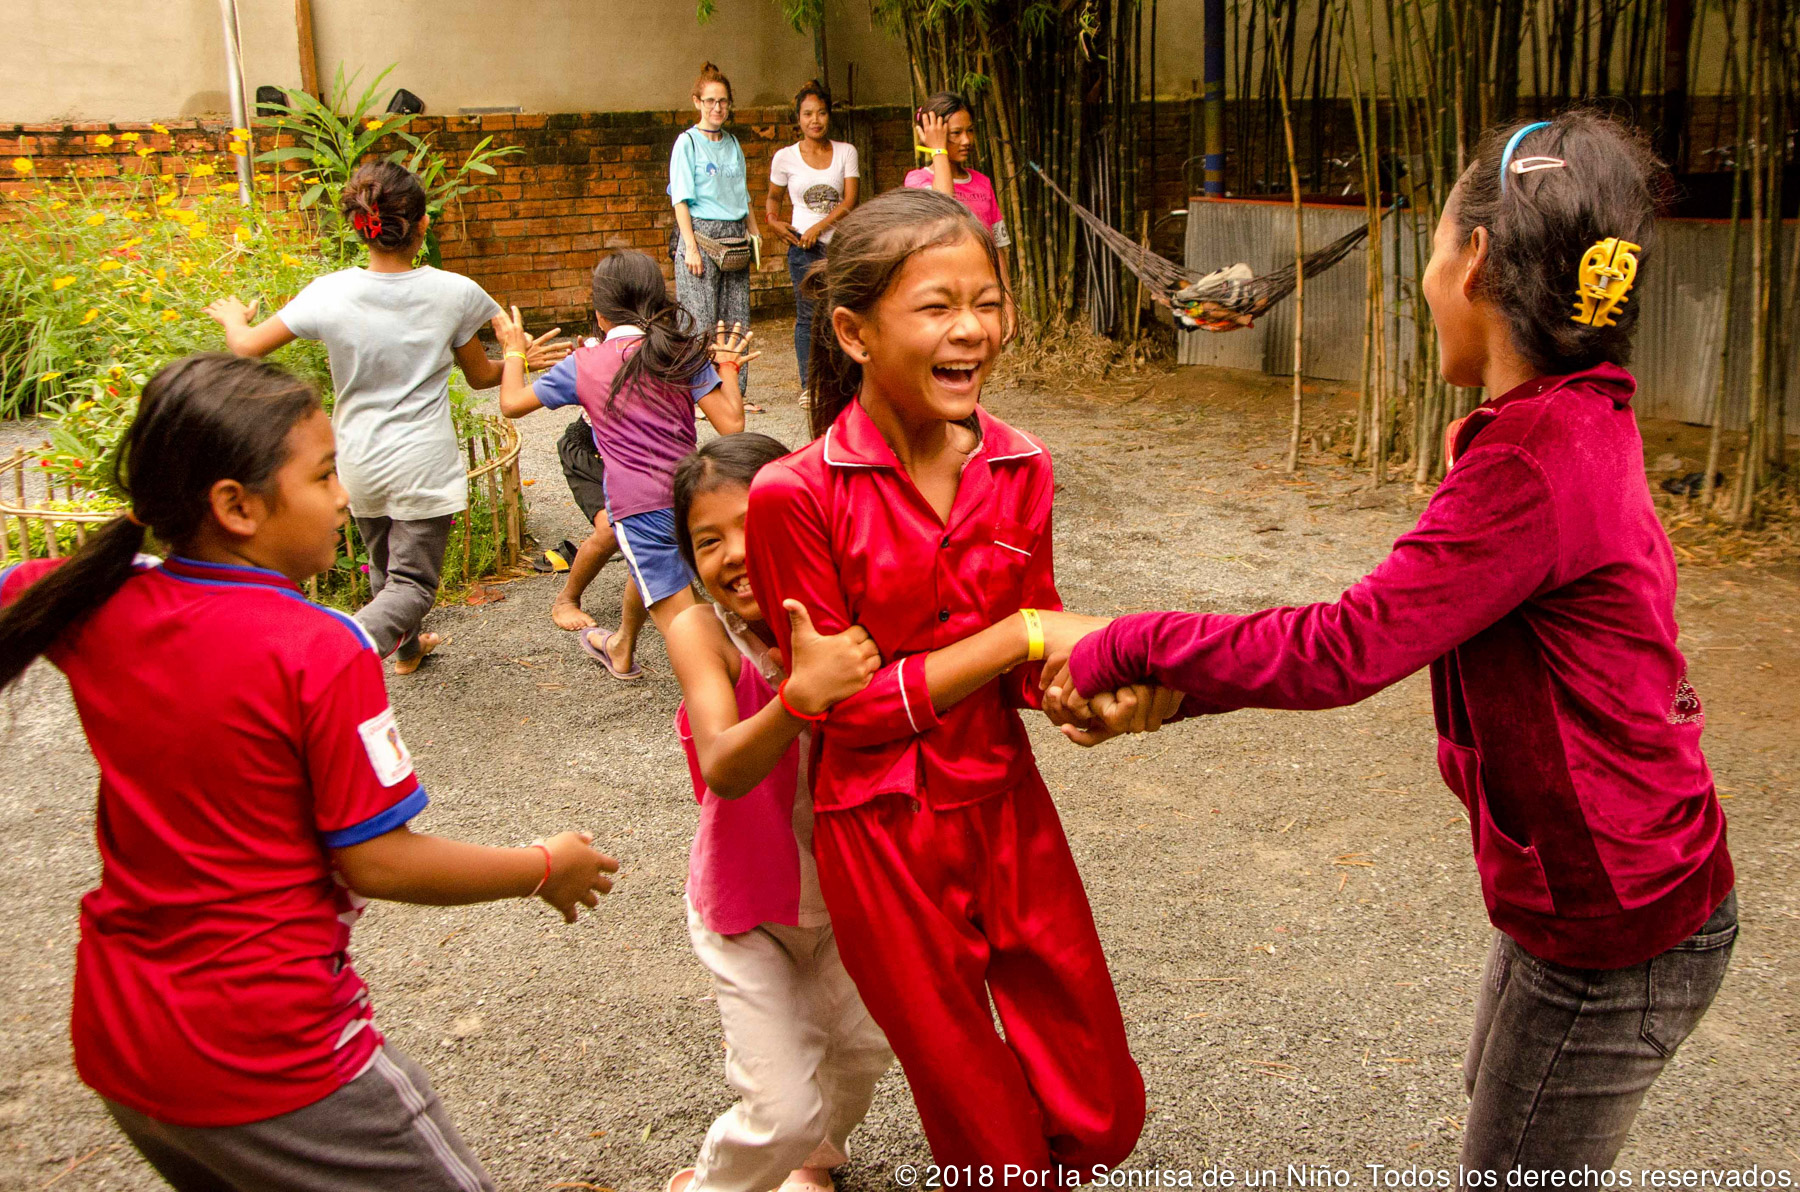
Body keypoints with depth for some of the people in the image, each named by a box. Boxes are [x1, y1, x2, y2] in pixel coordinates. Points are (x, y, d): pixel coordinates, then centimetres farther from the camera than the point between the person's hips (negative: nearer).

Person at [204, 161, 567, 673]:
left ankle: (407, 648, 46)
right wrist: (522, 360, 23)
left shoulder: (330, 294, -10)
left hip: (360, 466, 3)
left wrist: (233, 317, 22)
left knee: (385, 568, 26)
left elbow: (248, 346, -1)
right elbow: (481, 376, 3)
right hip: (425, 467, -3)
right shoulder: (454, 292, -11)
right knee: (412, 583, 1)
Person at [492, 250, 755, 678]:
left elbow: (512, 403, 11)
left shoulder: (582, 365, 1)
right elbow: (731, 425, -3)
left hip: (639, 506, -5)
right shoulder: (684, 353, 3)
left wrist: (514, 351, 28)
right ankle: (621, 649, 59)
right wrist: (727, 369, 14)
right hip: (689, 497, 5)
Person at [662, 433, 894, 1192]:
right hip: (746, 907, -2)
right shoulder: (701, 633, -24)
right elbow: (724, 769, -38)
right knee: (785, 1112, -2)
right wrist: (799, 696, -56)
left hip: (845, 890, 3)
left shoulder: (852, 621, -18)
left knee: (862, 1049, 13)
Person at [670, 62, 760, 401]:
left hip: (735, 235, 6)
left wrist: (754, 235, 15)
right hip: (701, 233, -6)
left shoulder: (733, 144, 15)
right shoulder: (687, 142, -2)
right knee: (700, 320, -6)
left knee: (737, 317, 5)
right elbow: (681, 199, -7)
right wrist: (691, 246, -14)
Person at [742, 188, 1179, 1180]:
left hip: (1009, 811, 4)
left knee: (1103, 1117, 13)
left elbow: (1031, 673, 3)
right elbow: (845, 707, -14)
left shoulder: (1019, 471, -3)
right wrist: (1019, 630, -20)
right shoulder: (797, 495, -17)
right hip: (882, 838, -4)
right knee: (992, 1141, 14)